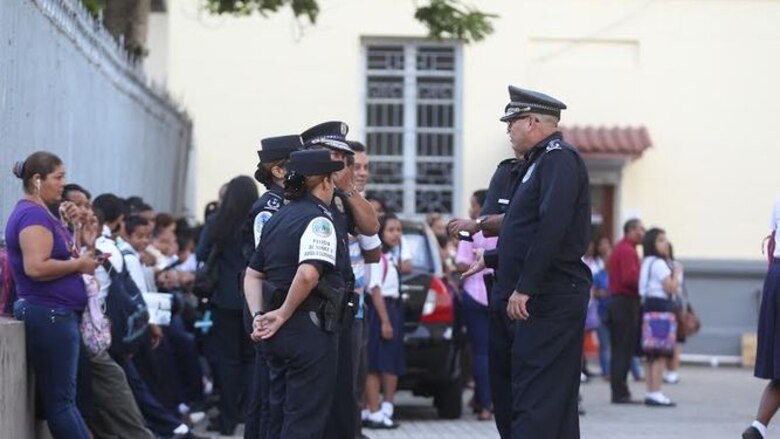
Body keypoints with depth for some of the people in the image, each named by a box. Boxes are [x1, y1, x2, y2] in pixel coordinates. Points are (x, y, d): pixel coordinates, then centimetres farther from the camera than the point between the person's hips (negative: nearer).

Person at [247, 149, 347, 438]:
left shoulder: (277, 219, 15)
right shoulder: (318, 219, -12)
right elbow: (308, 273, -27)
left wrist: (258, 315, 7)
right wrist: (283, 314, -16)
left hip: (278, 335, 9)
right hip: (309, 328, -9)